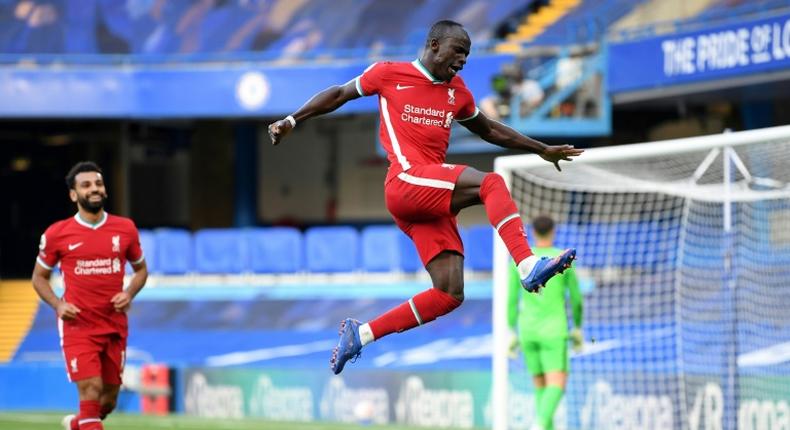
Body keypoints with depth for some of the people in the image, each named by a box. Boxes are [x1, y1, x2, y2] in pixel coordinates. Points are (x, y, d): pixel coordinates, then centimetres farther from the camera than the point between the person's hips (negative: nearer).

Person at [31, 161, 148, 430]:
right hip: (78, 326, -3)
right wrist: (57, 305, -9)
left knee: (108, 402, 12)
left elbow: (140, 269, 17)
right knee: (91, 392, -17)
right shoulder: (57, 234, -3)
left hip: (115, 327, 3)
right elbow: (39, 277, 9)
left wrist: (129, 294, -4)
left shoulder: (125, 229, 3)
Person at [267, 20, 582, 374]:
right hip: (407, 181, -7)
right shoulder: (390, 74, 6)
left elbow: (490, 130, 35)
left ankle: (360, 333, 4)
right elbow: (339, 95, 17)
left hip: (434, 200, 7)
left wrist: (541, 150, 33)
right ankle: (529, 266, -42)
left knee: (450, 295, -5)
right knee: (491, 183, -28)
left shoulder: (457, 93, 21)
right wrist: (292, 120, 13)